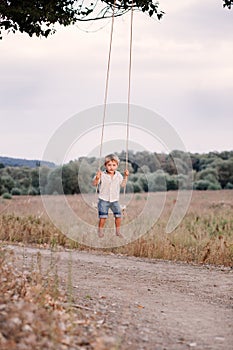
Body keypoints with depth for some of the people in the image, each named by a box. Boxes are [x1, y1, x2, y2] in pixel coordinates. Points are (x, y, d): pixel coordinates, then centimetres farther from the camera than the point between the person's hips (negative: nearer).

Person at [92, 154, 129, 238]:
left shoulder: (118, 175, 2)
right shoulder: (102, 175, -12)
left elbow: (123, 184, 12)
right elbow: (94, 184, -14)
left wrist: (125, 176, 2)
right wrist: (97, 178, -34)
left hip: (115, 200, 4)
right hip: (103, 200, -4)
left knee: (118, 216, 1)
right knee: (103, 216, -7)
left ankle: (118, 231, 18)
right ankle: (100, 231, 11)